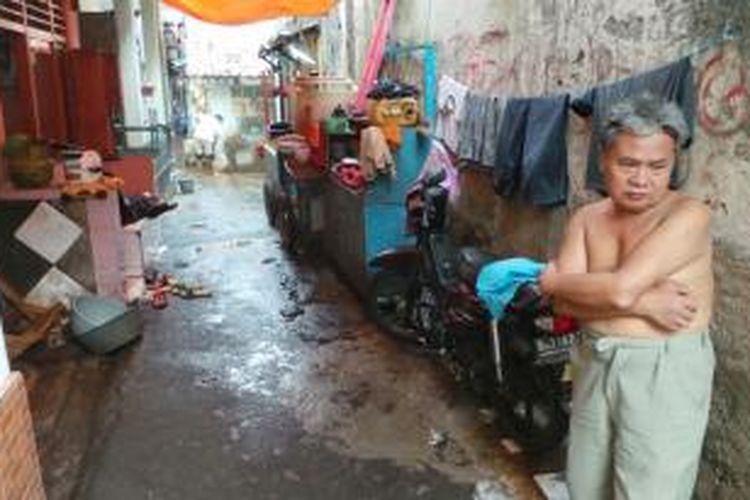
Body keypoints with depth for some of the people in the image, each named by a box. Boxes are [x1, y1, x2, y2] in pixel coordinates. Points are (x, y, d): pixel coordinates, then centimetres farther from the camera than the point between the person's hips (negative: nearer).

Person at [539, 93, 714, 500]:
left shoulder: (689, 216, -14)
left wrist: (552, 279, -9)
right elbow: (564, 302, -8)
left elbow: (620, 289, -26)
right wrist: (644, 303, -20)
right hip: (595, 363, 6)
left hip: (664, 372, -5)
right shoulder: (586, 218, 2)